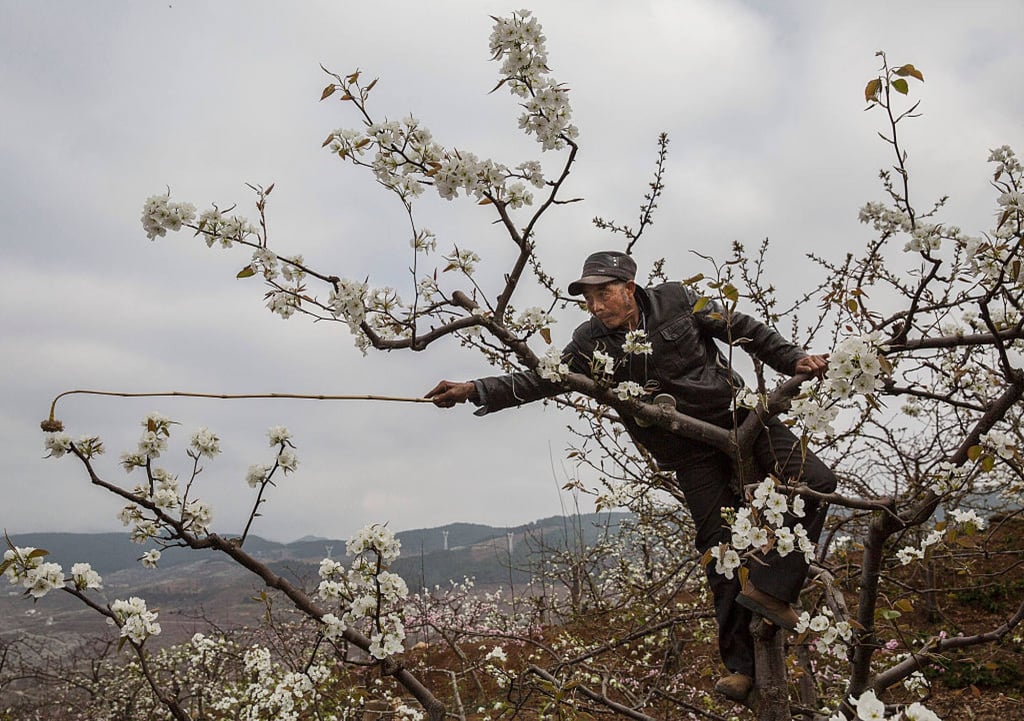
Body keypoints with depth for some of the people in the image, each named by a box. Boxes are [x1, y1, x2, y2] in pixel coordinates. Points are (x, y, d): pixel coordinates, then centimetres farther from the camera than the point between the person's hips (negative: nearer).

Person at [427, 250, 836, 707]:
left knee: (816, 482, -16)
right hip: (692, 454, -1)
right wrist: (475, 391, -19)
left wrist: (792, 361, 0)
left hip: (739, 416, 1)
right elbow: (543, 379, -10)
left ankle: (767, 587, -12)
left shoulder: (676, 301, -6)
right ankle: (741, 668, 2)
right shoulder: (593, 342, -6)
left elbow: (743, 329, 4)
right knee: (720, 549, -4)